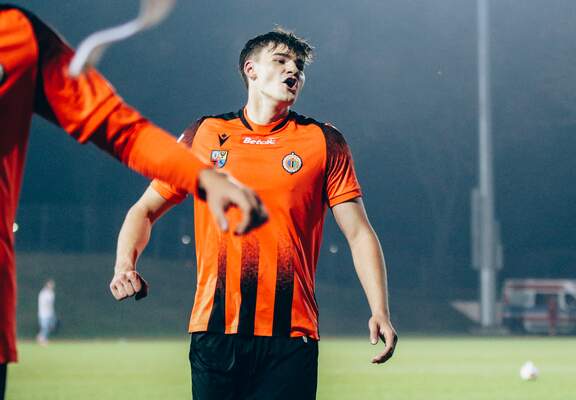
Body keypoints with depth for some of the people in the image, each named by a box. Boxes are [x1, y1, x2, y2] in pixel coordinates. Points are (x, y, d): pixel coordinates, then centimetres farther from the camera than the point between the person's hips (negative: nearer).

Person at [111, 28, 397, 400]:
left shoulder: (324, 142, 7)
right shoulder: (204, 135, 9)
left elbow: (359, 233, 3)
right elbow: (145, 209, 16)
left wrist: (380, 312, -9)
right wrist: (125, 264, -3)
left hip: (291, 332, -1)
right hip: (214, 328, 1)